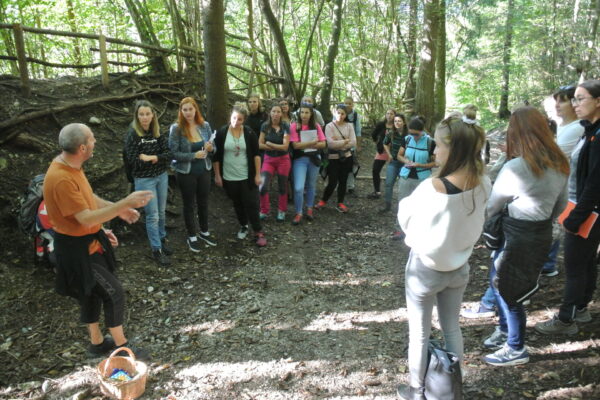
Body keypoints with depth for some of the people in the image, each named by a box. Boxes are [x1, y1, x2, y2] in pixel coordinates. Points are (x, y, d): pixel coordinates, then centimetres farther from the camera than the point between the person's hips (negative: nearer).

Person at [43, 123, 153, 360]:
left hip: (88, 240, 10)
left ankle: (97, 343, 38)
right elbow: (86, 219, -31)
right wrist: (125, 204, -31)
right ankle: (122, 346, 17)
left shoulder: (71, 166, 1)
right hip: (76, 248, -10)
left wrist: (118, 209, 9)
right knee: (114, 292, -1)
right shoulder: (61, 179, -31)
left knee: (92, 293, 21)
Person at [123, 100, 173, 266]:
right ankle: (156, 250, 11)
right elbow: (133, 160, -17)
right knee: (152, 215, 0)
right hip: (144, 179, -5)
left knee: (161, 212, 16)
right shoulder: (132, 134, -12)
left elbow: (169, 154, -5)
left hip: (162, 176, 5)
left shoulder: (158, 132, 2)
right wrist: (158, 158, -15)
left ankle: (162, 240, 34)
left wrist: (152, 157, -21)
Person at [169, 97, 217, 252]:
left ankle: (204, 232, 37)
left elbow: (213, 148, 5)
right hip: (186, 173, -3)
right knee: (189, 205, 11)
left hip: (204, 171, 4)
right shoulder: (176, 128, -14)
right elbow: (173, 153, -16)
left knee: (203, 202, 18)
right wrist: (194, 155, -24)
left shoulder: (205, 125, -3)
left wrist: (210, 148, -18)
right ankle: (192, 237, 27)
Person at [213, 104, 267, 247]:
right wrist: (217, 175, -2)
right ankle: (243, 226, 34)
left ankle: (258, 232, 11)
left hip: (247, 177, -1)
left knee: (251, 204, 0)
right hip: (229, 177, 1)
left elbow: (256, 154, -3)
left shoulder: (249, 133, -6)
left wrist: (257, 174, -5)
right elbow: (216, 156, -1)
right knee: (237, 204, 15)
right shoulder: (222, 133, -6)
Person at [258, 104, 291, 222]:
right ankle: (264, 211, 8)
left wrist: (269, 144, -9)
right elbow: (260, 145, -5)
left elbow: (285, 146, -13)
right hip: (268, 159, 1)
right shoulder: (265, 126, 0)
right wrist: (277, 147, -13)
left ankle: (282, 211, 26)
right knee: (262, 186, -11)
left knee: (282, 187, 8)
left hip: (283, 160, -1)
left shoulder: (285, 126, -7)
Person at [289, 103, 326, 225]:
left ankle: (309, 209, 32)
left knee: (311, 185, 15)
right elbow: (295, 145, -16)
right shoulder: (294, 126, -9)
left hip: (314, 158, 3)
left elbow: (322, 144, -3)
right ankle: (298, 213, 3)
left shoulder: (316, 126, 1)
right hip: (300, 159, -3)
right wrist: (312, 142, -15)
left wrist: (305, 145, -14)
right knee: (298, 188, -12)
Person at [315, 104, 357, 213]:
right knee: (332, 183, -4)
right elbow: (330, 143, -18)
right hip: (333, 158, -3)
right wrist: (345, 141, -11)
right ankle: (323, 201, 20)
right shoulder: (329, 126, -6)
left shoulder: (349, 126, 3)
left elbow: (353, 142, -7)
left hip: (346, 157, 3)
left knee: (343, 181, 10)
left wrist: (338, 144, -13)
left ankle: (340, 203, 24)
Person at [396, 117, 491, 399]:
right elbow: (473, 225, 4)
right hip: (459, 267, 5)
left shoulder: (432, 188, -29)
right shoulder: (483, 185, -11)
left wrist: (408, 199, 2)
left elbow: (405, 219, -13)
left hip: (425, 268, -5)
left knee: (419, 333, 15)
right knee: (452, 329, 23)